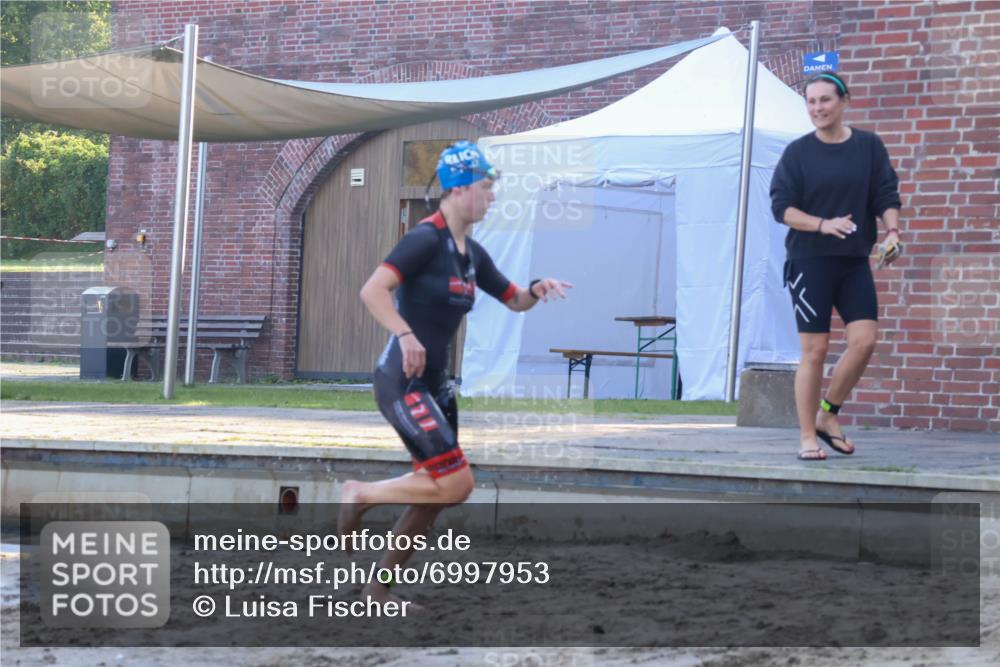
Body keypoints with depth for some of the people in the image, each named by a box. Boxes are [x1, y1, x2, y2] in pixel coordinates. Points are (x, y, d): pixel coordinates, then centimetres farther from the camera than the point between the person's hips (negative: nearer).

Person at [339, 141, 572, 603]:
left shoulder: (472, 253, 12)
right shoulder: (427, 239, -15)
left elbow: (513, 300, 24)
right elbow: (372, 291, -25)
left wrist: (537, 290, 3)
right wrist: (405, 335, -38)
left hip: (435, 386, 9)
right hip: (401, 384, -9)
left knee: (435, 495, 10)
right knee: (456, 483, -16)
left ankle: (378, 590, 21)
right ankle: (361, 494, 3)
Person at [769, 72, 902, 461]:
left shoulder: (869, 147, 6)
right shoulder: (798, 152, 1)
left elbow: (886, 196, 5)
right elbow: (781, 206, -3)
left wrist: (892, 232, -13)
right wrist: (823, 225, -18)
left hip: (855, 261, 2)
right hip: (809, 260, -2)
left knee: (864, 339, -10)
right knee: (815, 349, -5)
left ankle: (828, 415, 10)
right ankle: (808, 437, 3)